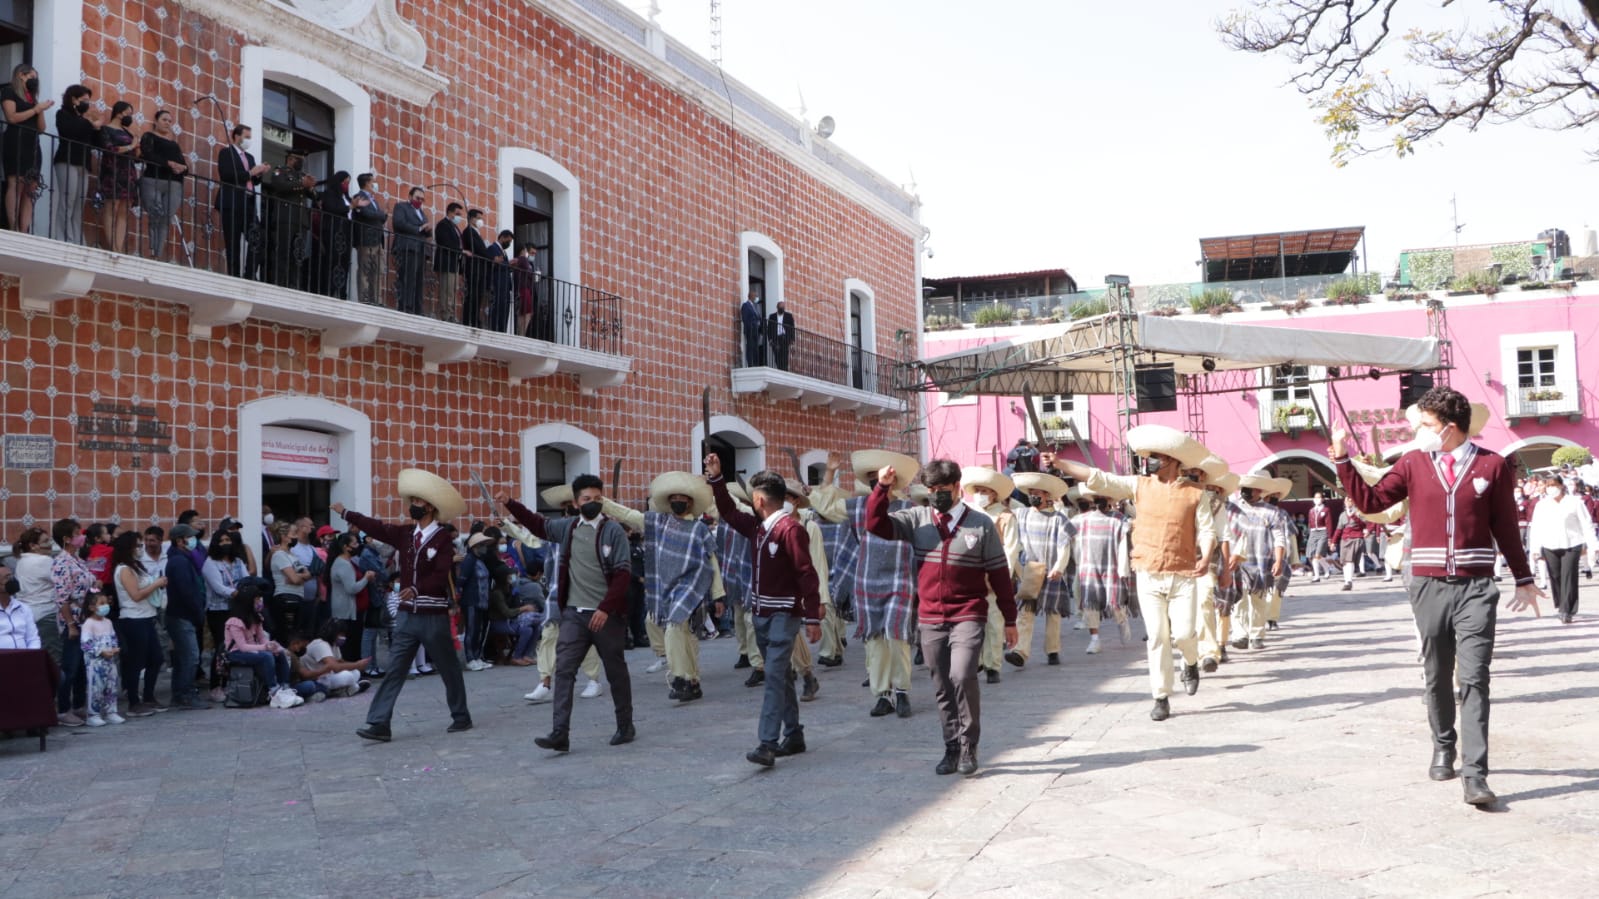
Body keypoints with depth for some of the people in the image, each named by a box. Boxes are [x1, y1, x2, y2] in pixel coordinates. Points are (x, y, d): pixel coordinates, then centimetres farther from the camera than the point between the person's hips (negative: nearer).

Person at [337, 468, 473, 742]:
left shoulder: (443, 538, -11)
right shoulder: (404, 534, 8)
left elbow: (441, 575, -21)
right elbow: (376, 527, 12)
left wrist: (417, 589, -34)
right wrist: (345, 513, 14)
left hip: (434, 615, -5)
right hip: (406, 614, 5)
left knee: (449, 669, 8)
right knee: (394, 670, 1)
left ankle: (461, 717, 23)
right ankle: (379, 725, 0)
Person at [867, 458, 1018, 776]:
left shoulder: (981, 524, -1)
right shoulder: (918, 519, 4)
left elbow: (999, 573, 1)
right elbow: (876, 524, -3)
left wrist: (1009, 620, 2)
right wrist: (882, 488, -14)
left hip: (968, 617, -3)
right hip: (930, 619, 3)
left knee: (962, 676, -20)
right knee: (942, 689, 9)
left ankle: (968, 747, -3)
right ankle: (952, 749, 22)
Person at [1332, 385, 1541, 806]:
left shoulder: (1492, 465, 1)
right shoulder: (1413, 463, 4)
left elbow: (1506, 527, 7)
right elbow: (1370, 500, 4)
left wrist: (1523, 580, 13)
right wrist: (1341, 459, -3)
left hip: (1475, 588, -2)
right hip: (1428, 586, 2)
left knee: (1473, 679, -7)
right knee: (1437, 676, 12)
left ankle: (1474, 773, -8)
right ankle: (1443, 748, 30)